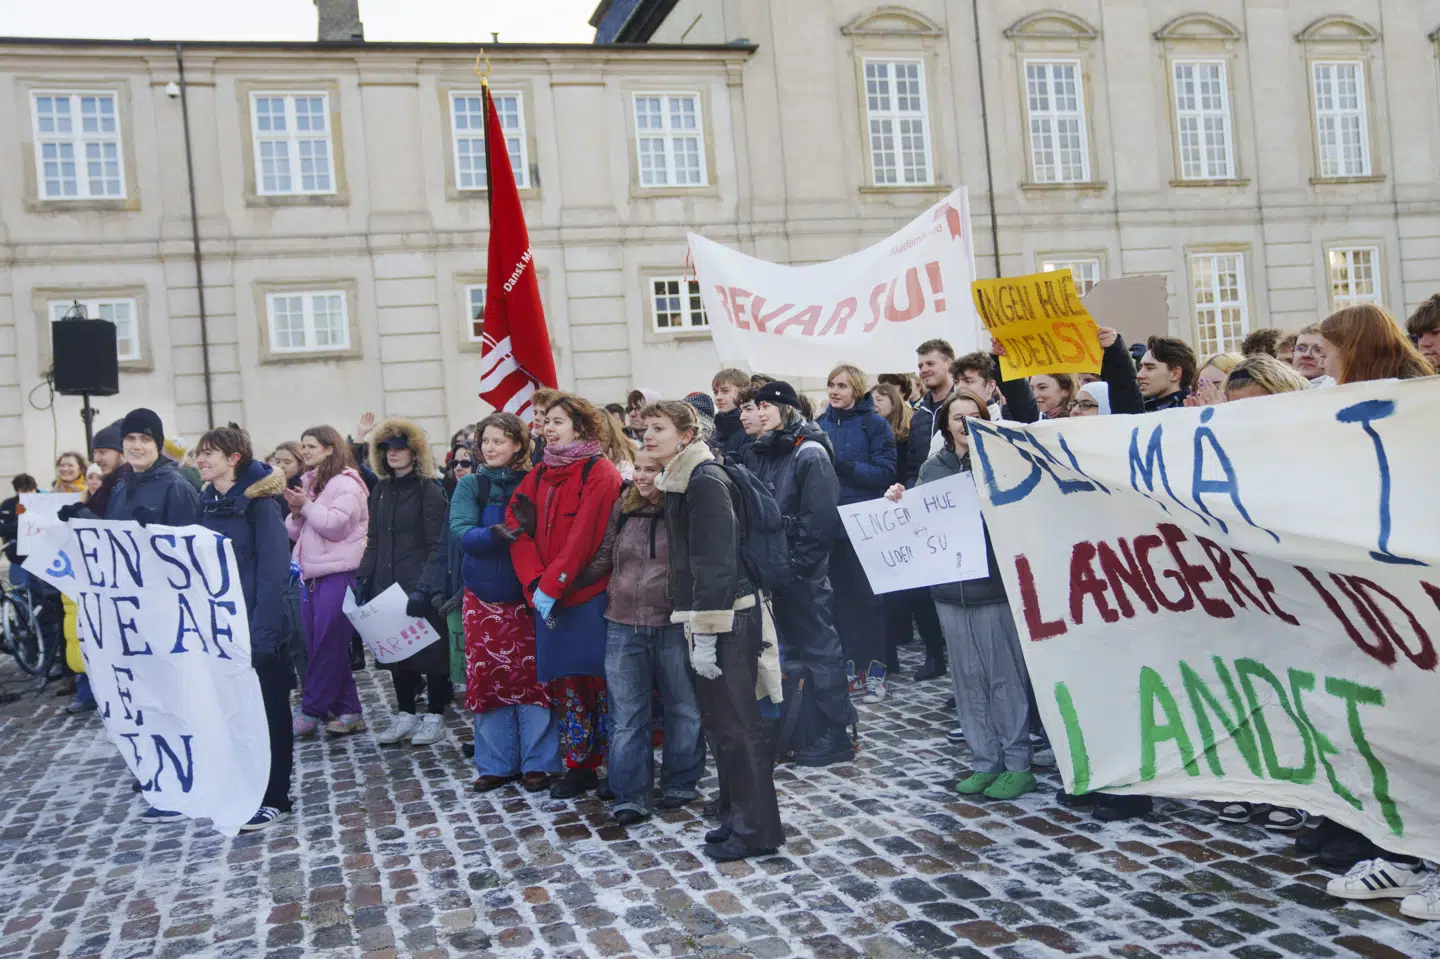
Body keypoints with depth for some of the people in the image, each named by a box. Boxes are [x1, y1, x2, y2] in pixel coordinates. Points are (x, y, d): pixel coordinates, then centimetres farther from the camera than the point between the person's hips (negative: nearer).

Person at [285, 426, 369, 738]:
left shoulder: (346, 483, -6)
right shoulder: (309, 483, 19)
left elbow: (336, 525, -18)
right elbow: (295, 533, 19)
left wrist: (307, 505, -10)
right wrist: (296, 512, 0)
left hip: (337, 574, -9)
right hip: (311, 573, 9)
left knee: (327, 646, -6)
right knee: (321, 646, 7)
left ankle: (311, 711, 1)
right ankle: (348, 712, 12)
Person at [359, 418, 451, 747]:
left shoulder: (429, 490, -6)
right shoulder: (381, 491, 13)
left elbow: (437, 545, -12)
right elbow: (373, 541, 16)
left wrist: (424, 587, -20)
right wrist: (363, 578, 6)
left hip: (420, 585, -6)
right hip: (387, 583, 6)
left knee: (429, 646, 0)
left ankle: (434, 715, 11)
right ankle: (405, 714, 18)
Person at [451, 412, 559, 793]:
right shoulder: (470, 485, 3)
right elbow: (462, 533, -11)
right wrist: (496, 534, -29)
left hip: (526, 597, -1)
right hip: (483, 598, 2)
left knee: (532, 677, -1)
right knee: (488, 677, 6)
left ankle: (537, 763, 10)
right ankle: (496, 764, 17)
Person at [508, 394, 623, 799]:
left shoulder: (599, 473, -7)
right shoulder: (538, 476, 13)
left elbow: (584, 537, -15)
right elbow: (519, 529, 4)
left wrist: (552, 584, -16)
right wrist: (535, 583, -9)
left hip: (590, 595, -6)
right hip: (548, 598, 6)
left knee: (600, 679, -2)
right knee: (565, 682, 10)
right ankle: (579, 767, 20)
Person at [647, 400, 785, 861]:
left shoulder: (705, 481, -15)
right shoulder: (680, 481, 15)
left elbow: (716, 562, -21)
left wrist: (705, 633, -22)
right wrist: (696, 628, 16)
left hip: (728, 618, -10)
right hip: (706, 619, 10)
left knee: (736, 723, -3)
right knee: (718, 719, 16)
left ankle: (756, 829, 6)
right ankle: (735, 812, 27)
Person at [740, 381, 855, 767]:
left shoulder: (810, 453, -10)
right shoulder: (759, 453, 13)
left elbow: (821, 516, -17)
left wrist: (799, 563, -17)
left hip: (803, 571, -8)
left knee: (820, 648, -1)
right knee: (792, 649, 13)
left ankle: (834, 736, 8)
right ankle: (809, 732, 23)